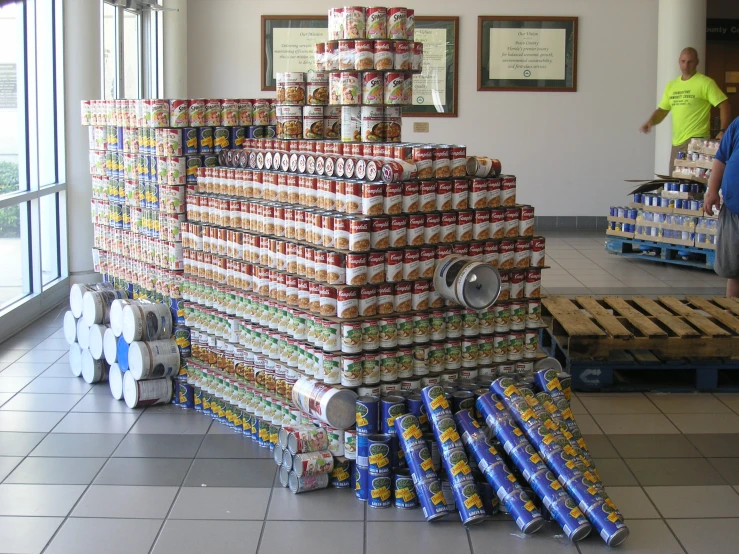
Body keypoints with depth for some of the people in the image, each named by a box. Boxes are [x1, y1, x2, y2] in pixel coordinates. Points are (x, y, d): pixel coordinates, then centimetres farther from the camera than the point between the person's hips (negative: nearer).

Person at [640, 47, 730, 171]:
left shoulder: (706, 83, -6)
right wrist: (650, 122, 0)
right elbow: (662, 110, 20)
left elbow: (724, 106, -9)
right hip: (676, 142, 7)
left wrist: (723, 131, -20)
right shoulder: (671, 85, 14)